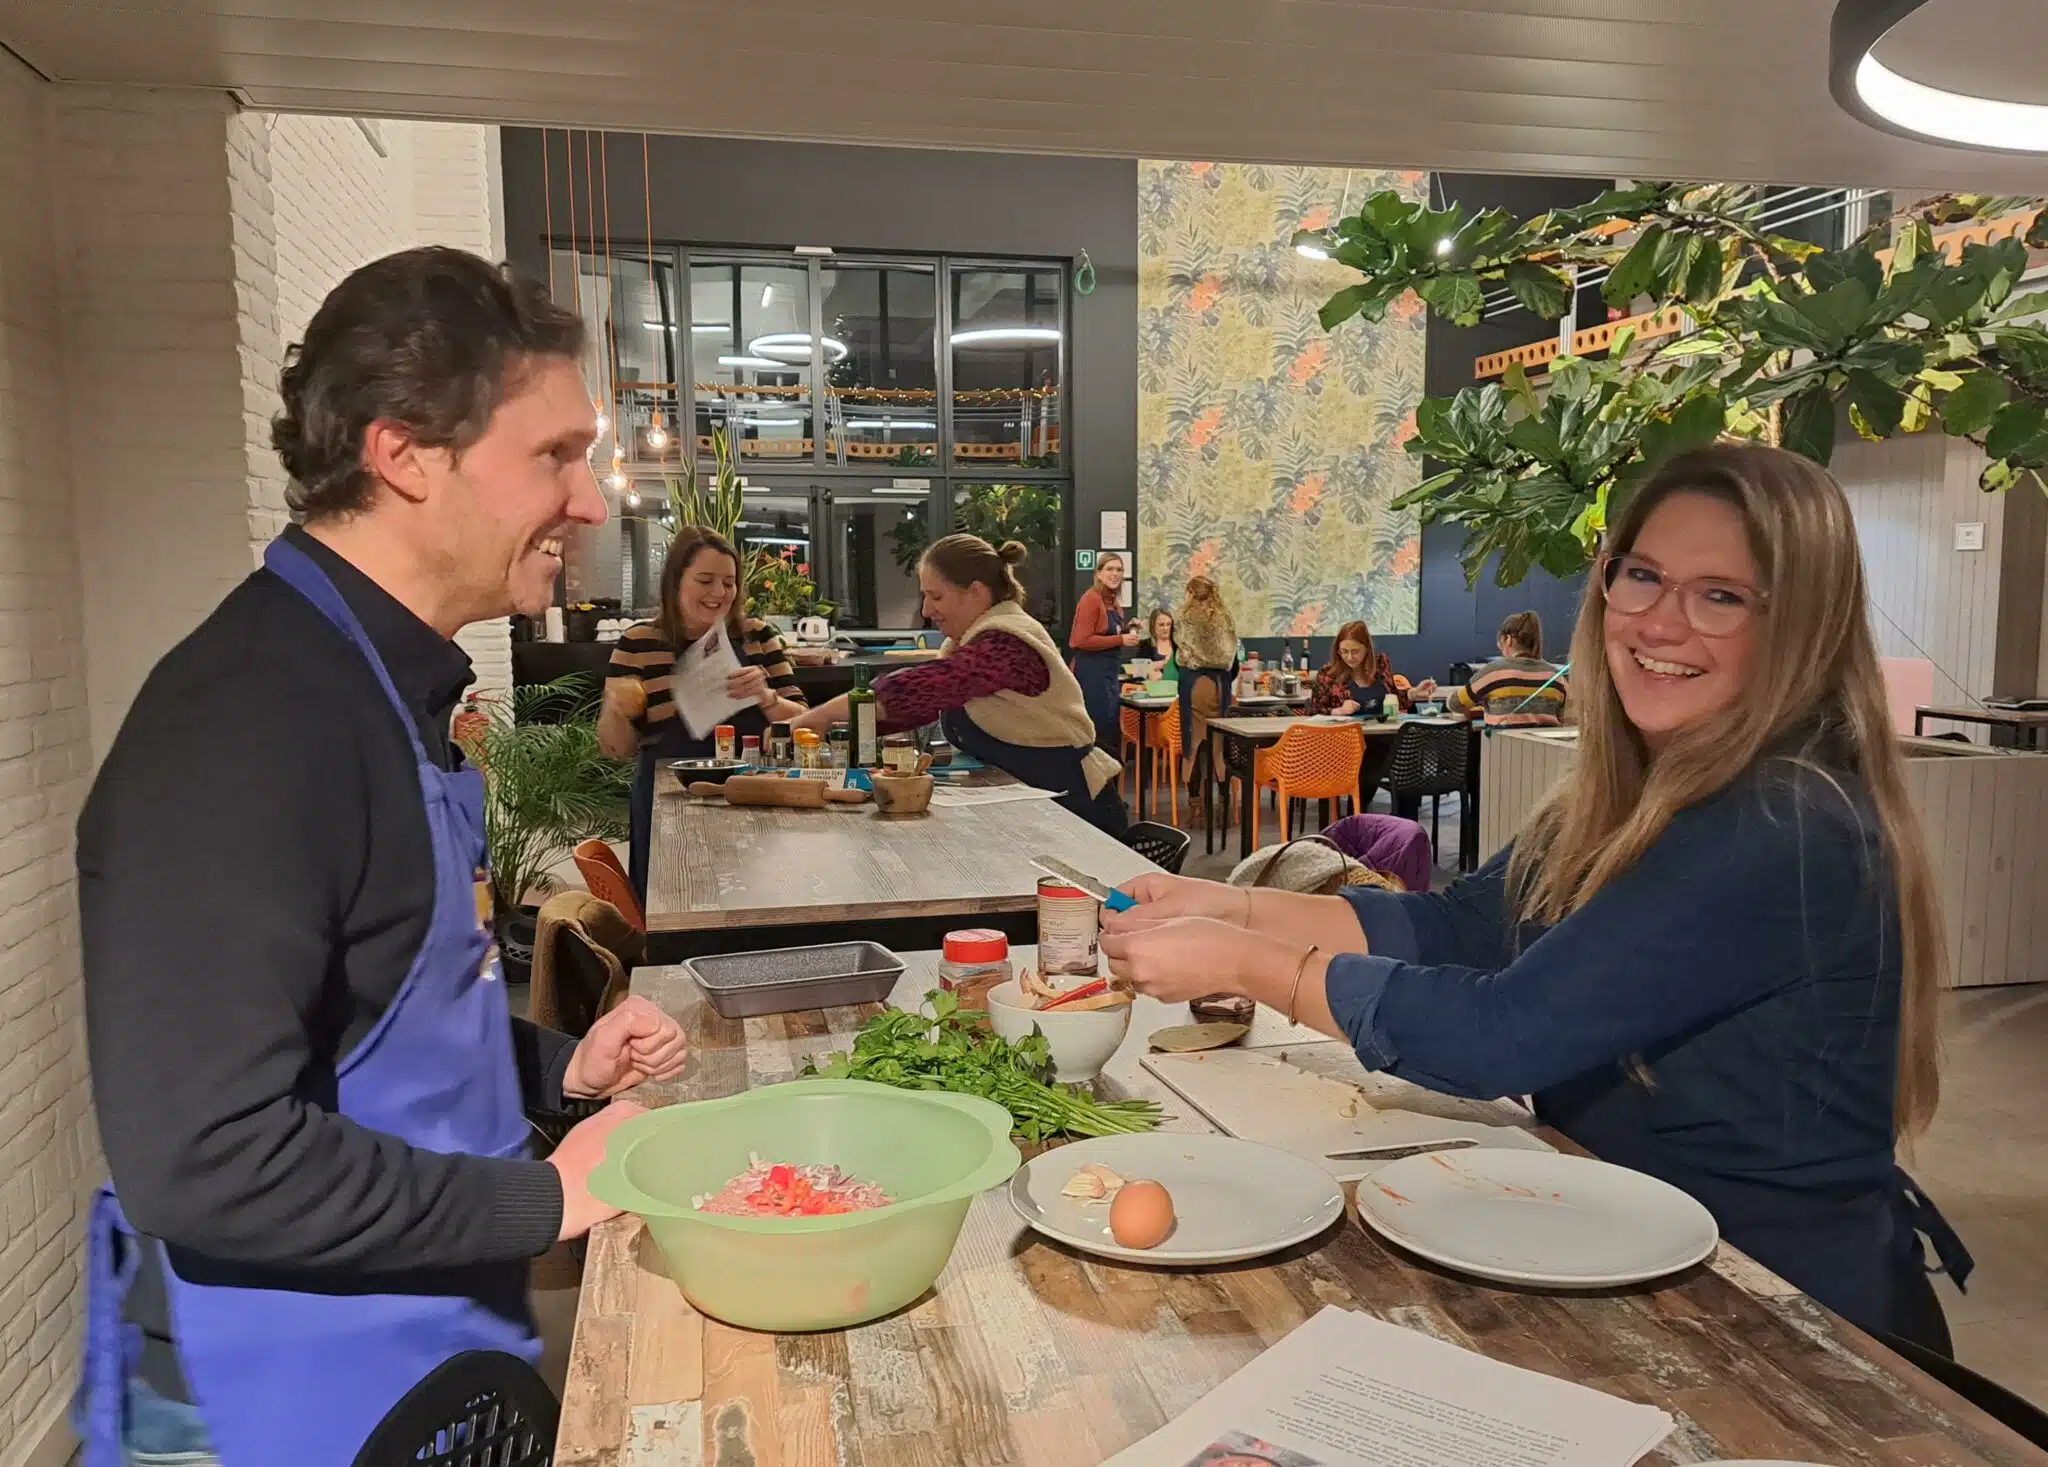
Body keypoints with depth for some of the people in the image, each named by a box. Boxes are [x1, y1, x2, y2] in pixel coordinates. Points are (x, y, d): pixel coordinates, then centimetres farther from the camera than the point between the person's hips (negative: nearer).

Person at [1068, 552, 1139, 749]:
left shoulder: (1114, 602, 14)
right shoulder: (1091, 599, -12)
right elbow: (1081, 640, -22)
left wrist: (1128, 633, 9)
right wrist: (1120, 640, -20)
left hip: (1111, 672, 10)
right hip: (1092, 672, -10)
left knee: (1114, 728, 15)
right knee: (1100, 731, -10)